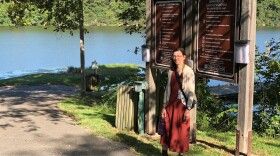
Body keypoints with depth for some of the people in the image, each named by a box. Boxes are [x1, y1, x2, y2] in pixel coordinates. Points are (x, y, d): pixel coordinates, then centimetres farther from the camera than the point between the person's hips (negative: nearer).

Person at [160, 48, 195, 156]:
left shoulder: (189, 72, -8)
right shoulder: (171, 71, 6)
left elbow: (191, 92, -10)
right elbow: (168, 89, 10)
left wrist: (188, 109, -15)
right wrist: (164, 107, 6)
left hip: (182, 105, -4)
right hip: (171, 104, 4)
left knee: (182, 131, 5)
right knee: (167, 129, 9)